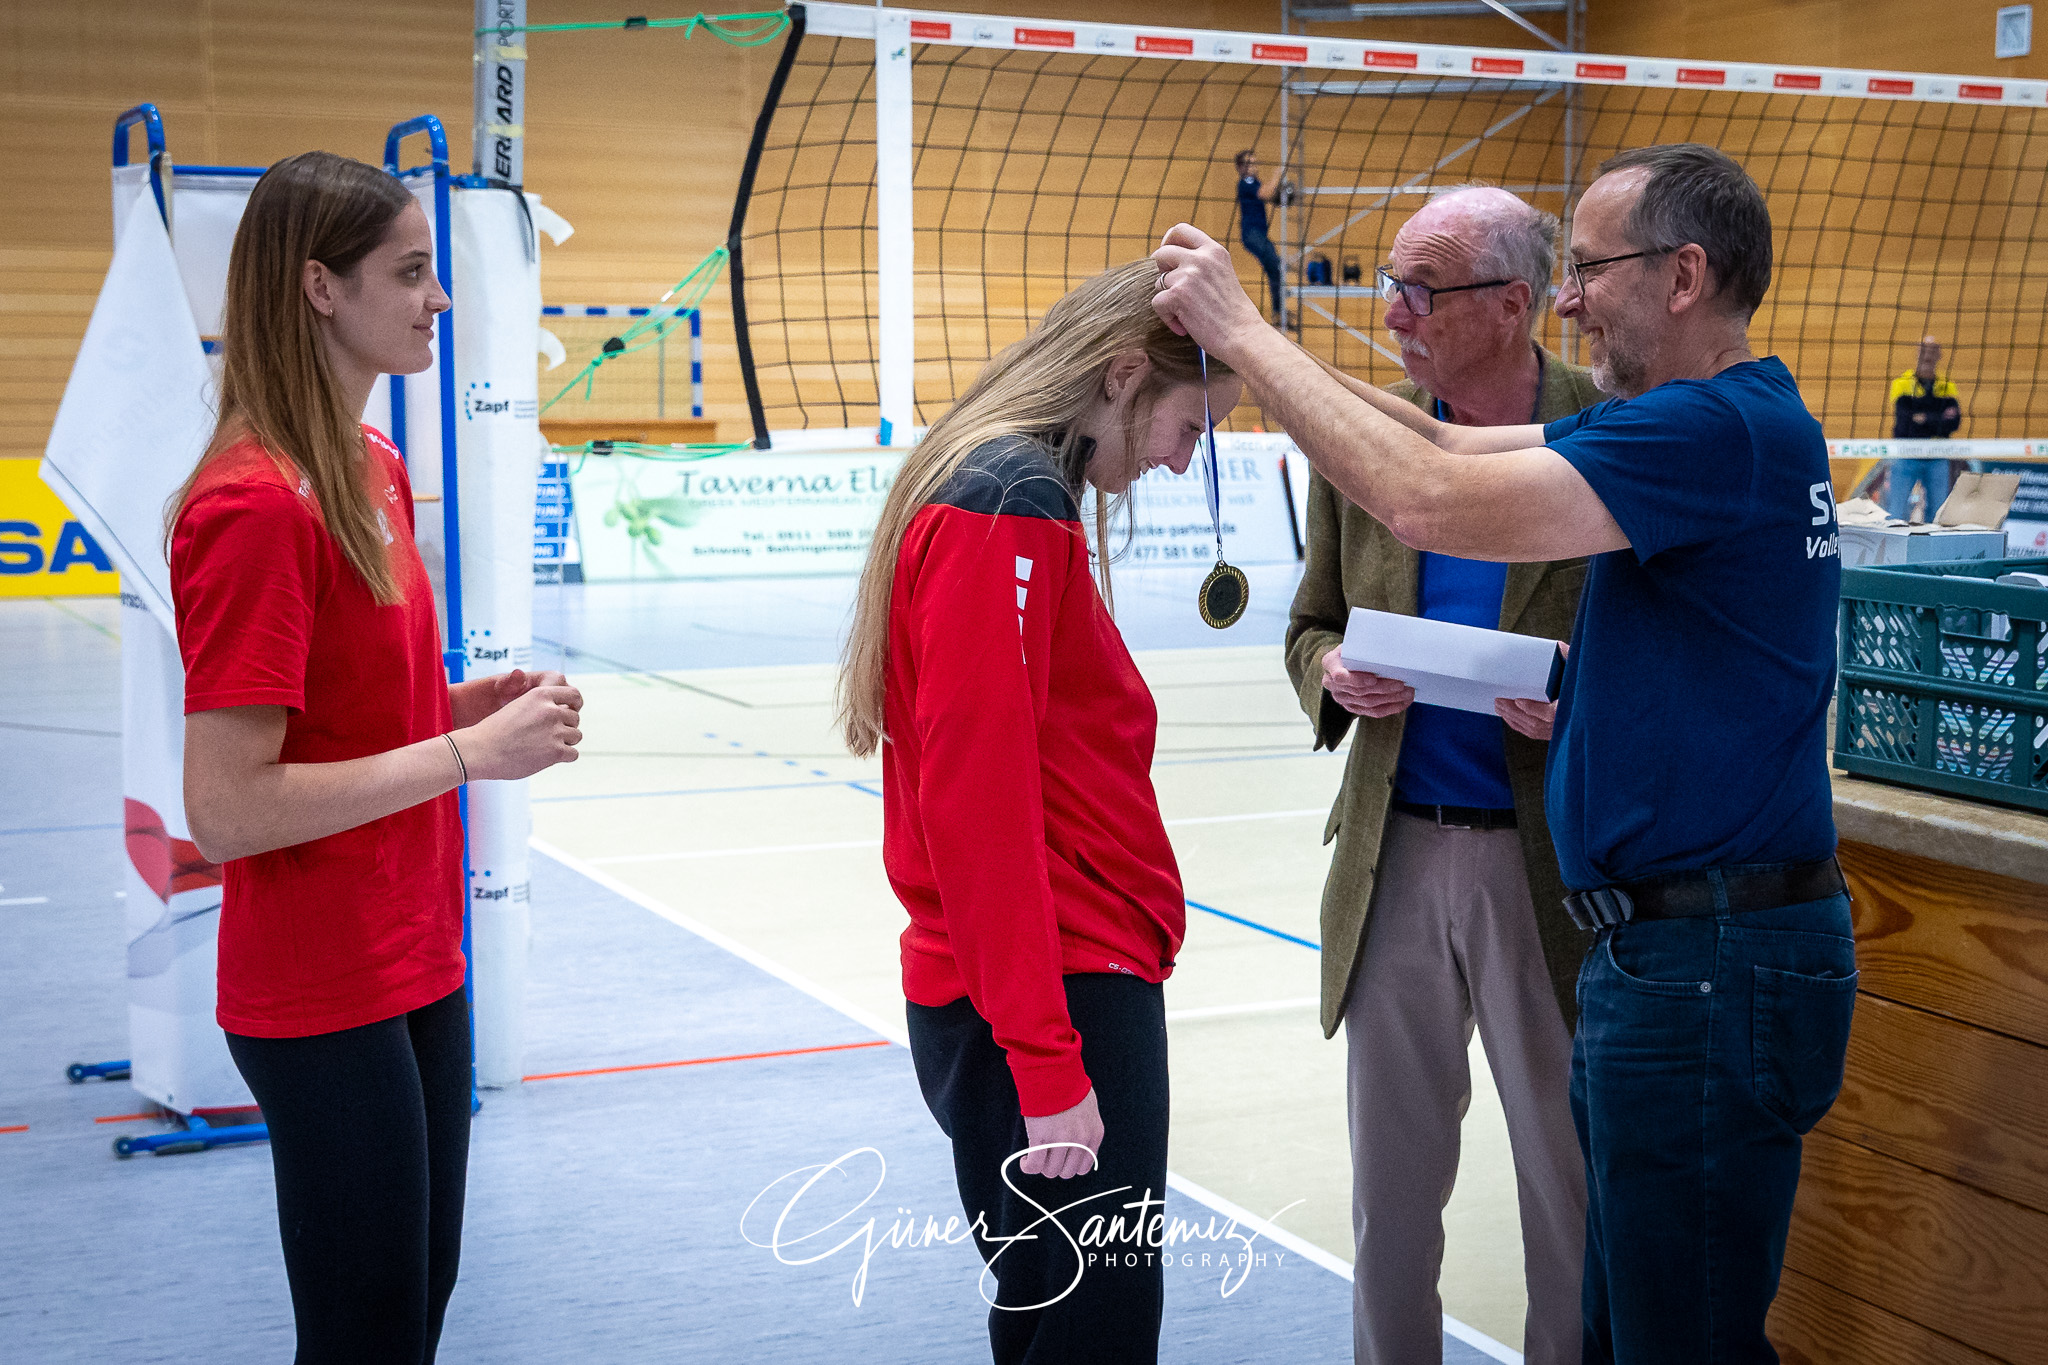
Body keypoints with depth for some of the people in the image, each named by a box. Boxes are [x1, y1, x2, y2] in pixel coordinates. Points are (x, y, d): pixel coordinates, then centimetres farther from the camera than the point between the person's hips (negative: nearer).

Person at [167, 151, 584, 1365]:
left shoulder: (377, 470, 6)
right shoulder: (254, 505, -21)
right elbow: (225, 811, -23)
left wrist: (469, 706, -2)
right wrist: (471, 752, -21)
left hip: (417, 967, 9)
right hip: (324, 1002, -9)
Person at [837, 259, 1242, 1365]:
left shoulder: (1007, 492, 16)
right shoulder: (1009, 507, -15)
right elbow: (975, 797, -21)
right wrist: (1046, 1063, -21)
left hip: (1076, 980, 10)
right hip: (1053, 1004, -10)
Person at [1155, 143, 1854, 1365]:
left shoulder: (1721, 429, -19)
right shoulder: (1706, 420, 14)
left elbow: (1431, 500, -25)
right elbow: (1450, 445, 14)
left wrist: (1246, 333, -15)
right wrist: (1241, 338, 6)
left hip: (1713, 972, -10)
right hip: (1667, 946, 10)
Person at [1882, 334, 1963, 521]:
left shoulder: (1947, 387, 10)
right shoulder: (1902, 384, 0)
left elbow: (1954, 422, -4)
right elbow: (1904, 420, -14)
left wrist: (1924, 419, -15)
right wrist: (1939, 421, -13)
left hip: (1937, 461, 3)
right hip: (1906, 457, -3)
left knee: (1938, 512, 4)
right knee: (1895, 514, -7)